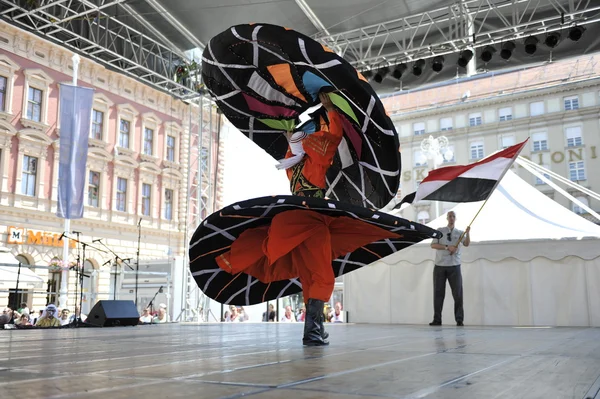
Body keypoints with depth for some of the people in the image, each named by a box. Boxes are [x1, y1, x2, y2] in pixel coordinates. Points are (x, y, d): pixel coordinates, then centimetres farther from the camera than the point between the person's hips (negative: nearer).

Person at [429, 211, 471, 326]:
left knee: (458, 293, -4)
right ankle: (437, 320, 9)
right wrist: (447, 247, -16)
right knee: (438, 293, 3)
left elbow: (466, 244, -9)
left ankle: (459, 320, 2)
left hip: (454, 266, 0)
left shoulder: (460, 233, 9)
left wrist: (468, 233, -26)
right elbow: (433, 245, -4)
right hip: (440, 266, 0)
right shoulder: (440, 231, 8)